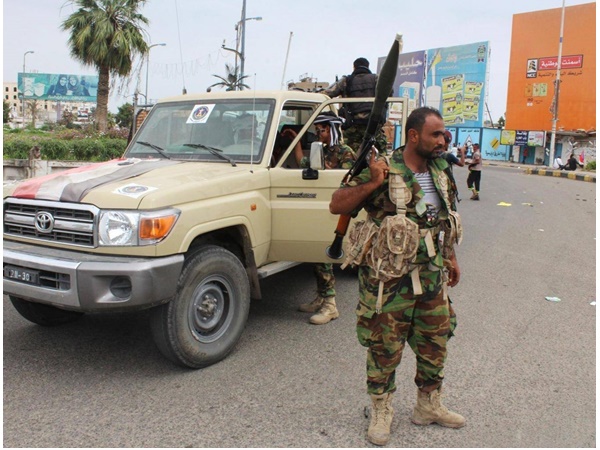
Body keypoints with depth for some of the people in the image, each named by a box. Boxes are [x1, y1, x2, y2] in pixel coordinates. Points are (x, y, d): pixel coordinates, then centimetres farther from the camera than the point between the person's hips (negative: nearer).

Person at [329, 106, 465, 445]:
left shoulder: (440, 171, 7)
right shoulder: (383, 171, -14)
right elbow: (336, 206, -17)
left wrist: (451, 258, 19)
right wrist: (372, 184, -28)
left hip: (433, 278, 7)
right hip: (390, 281, -6)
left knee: (435, 344, 17)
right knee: (385, 349, 6)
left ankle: (429, 406, 38)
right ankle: (382, 412, 26)